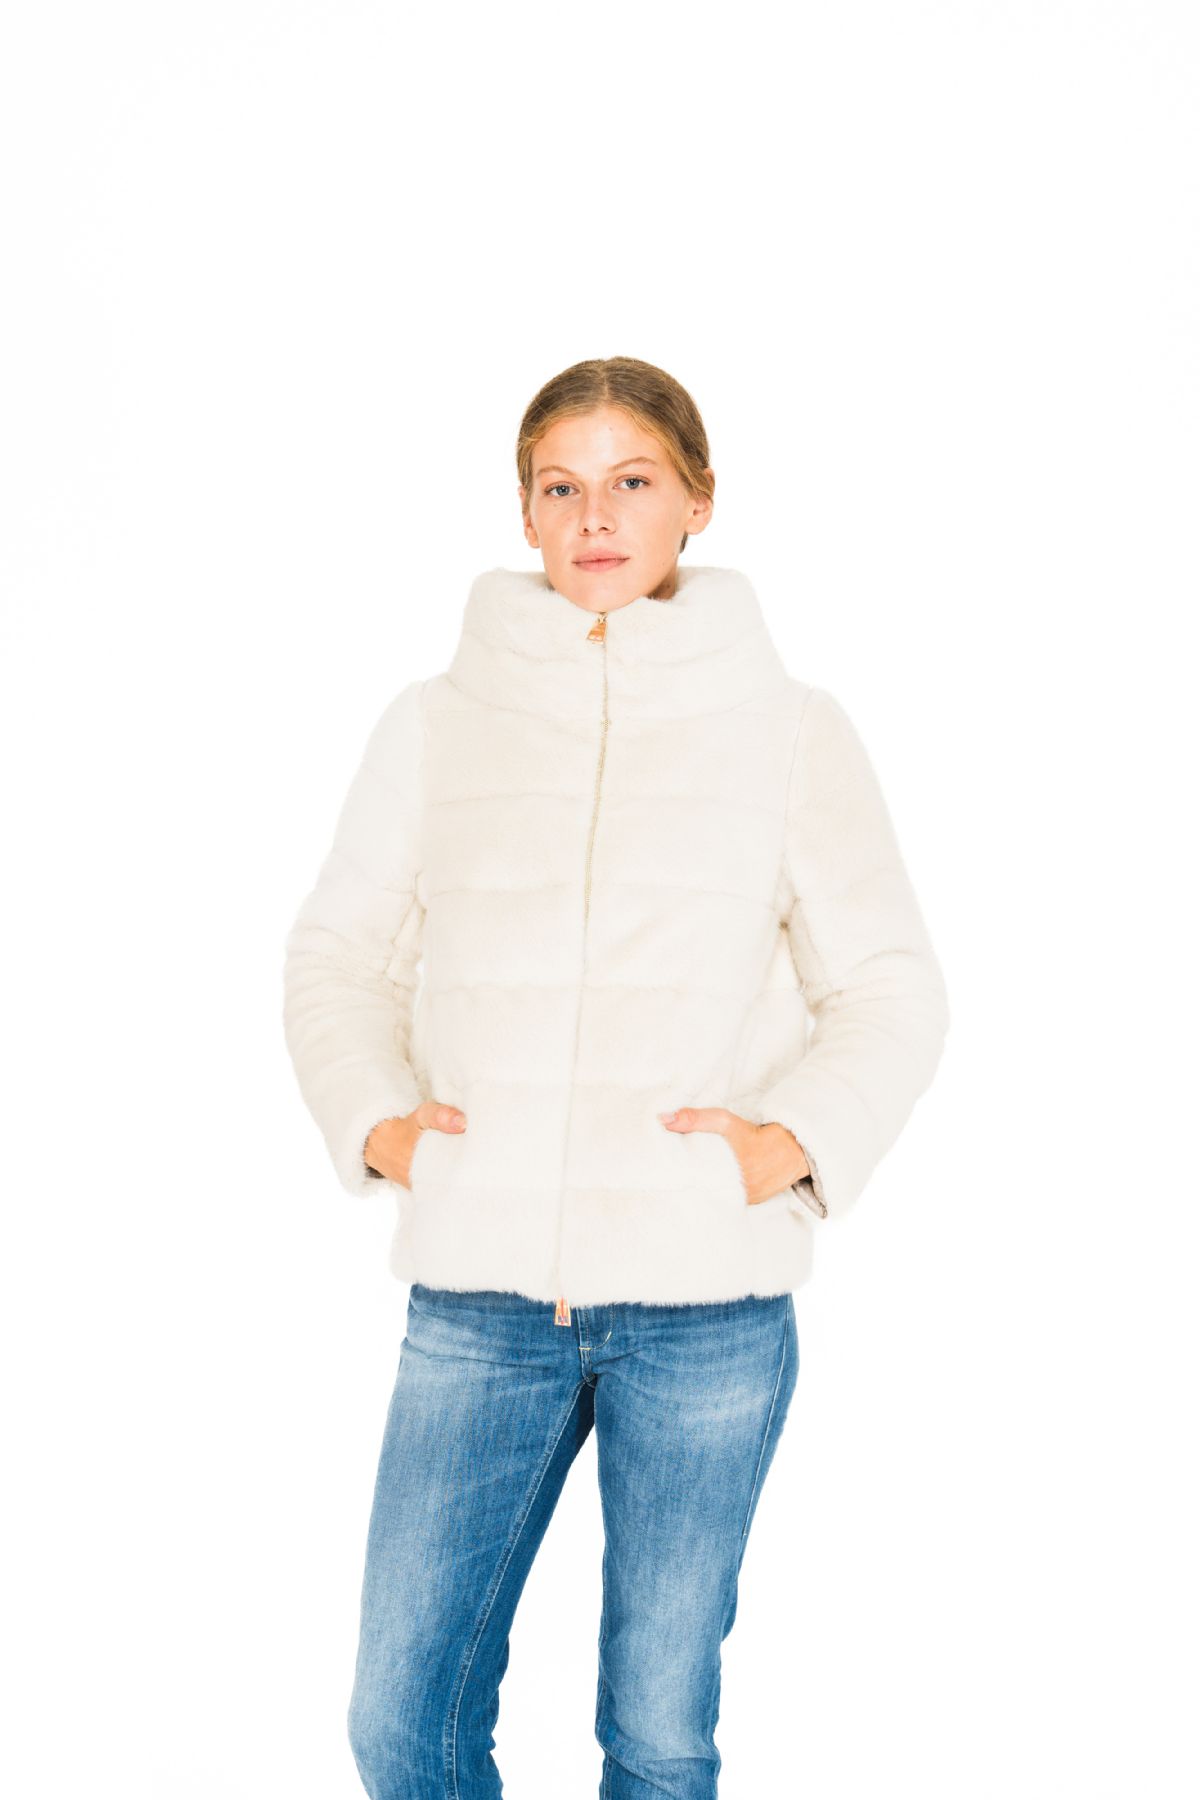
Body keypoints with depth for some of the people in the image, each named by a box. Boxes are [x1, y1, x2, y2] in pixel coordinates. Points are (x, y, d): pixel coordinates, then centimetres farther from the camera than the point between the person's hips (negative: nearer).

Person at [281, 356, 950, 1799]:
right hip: (475, 1296, 1)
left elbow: (889, 987, 8)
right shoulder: (435, 724, 7)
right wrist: (373, 1119, -3)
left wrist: (798, 1140, -7)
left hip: (710, 1304, -1)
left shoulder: (790, 731, 5)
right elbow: (336, 952, 13)